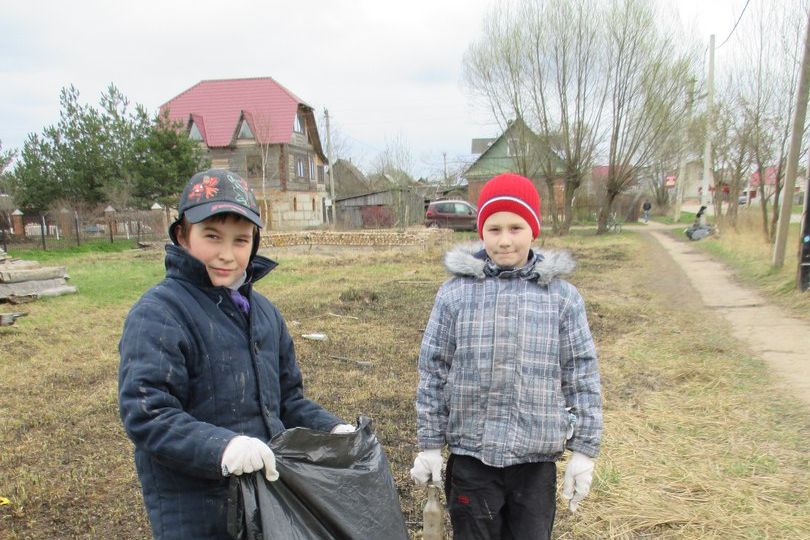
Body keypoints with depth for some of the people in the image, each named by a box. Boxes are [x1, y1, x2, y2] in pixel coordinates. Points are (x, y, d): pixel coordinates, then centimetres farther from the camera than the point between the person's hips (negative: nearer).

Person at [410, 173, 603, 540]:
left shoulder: (562, 296, -4)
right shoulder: (455, 293, -6)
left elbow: (582, 376, 1)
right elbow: (433, 373, -1)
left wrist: (584, 451, 1)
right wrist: (430, 445, 2)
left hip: (536, 458, 1)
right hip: (471, 455, 0)